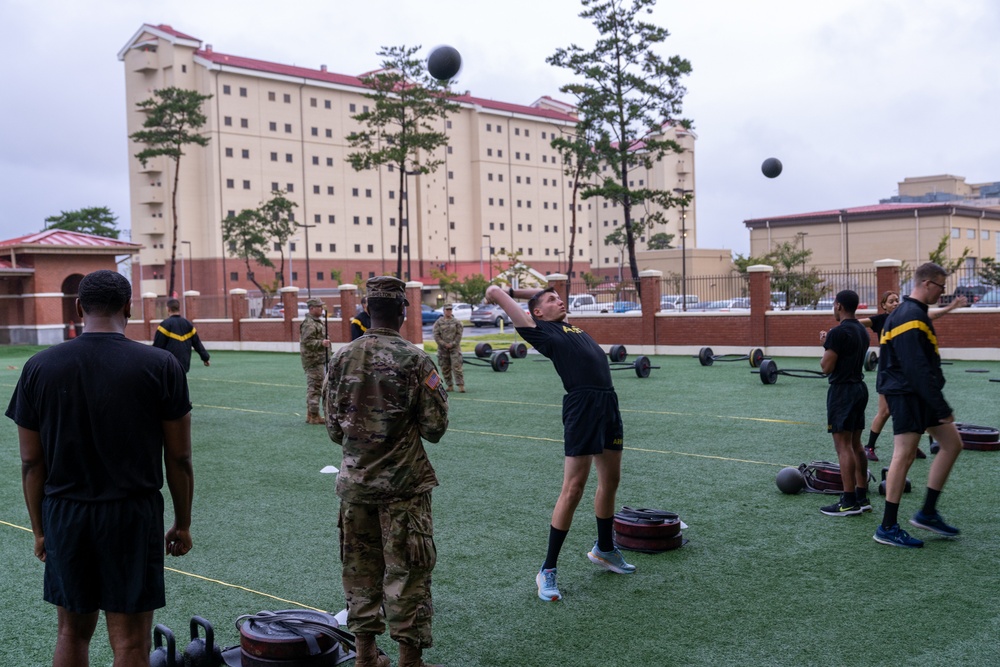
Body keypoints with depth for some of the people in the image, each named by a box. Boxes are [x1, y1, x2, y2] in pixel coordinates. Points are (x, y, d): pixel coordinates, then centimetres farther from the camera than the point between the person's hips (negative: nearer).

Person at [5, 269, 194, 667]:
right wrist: (183, 523, 8)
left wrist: (39, 529, 14)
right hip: (134, 515, -3)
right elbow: (179, 458, -3)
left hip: (63, 516, 3)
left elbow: (31, 462, 3)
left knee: (72, 633, 18)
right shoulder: (161, 366, -8)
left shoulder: (39, 368, -1)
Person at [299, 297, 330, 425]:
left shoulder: (317, 322, 18)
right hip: (313, 361, -11)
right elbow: (307, 342, -24)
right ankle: (313, 415, -6)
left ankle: (311, 414, 22)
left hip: (319, 360, 11)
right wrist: (321, 343, -31)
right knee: (315, 387, -9)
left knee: (313, 388, 15)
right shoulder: (309, 324, -15)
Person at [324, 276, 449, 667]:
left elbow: (333, 426, 5)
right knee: (406, 571, 5)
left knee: (360, 567, 14)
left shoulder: (342, 358, -1)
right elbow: (435, 428, -10)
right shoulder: (414, 360, -13)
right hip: (403, 483, -4)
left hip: (354, 481, 4)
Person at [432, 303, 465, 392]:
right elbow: (436, 335, -1)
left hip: (454, 348, -2)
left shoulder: (456, 322, 3)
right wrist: (444, 344, -10)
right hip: (442, 348, 2)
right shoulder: (438, 322, 4)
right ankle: (450, 386, 14)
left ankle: (461, 385, -11)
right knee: (445, 368, 5)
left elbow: (459, 335, 0)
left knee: (457, 367, -11)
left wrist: (452, 344, -10)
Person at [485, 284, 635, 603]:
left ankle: (604, 549, 37)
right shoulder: (540, 329, 4)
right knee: (573, 489, -8)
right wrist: (500, 294, 25)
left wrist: (513, 292, 36)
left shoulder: (567, 326, 23)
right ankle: (547, 571, 1)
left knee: (610, 481, 17)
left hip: (609, 403, 8)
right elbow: (494, 292, 3)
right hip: (582, 405, -8)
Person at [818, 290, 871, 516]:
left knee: (843, 446, -7)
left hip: (842, 391, -9)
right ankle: (862, 497, 16)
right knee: (855, 445, 13)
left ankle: (849, 502, -6)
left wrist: (825, 349, 0)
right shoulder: (862, 331, 12)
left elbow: (826, 367, -16)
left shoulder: (838, 332, -17)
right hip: (859, 388, 9)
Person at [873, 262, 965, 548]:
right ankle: (888, 528, 0)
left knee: (952, 444, 11)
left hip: (919, 394, 11)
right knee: (904, 456, -7)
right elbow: (918, 369, -24)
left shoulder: (912, 313, 15)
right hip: (908, 394, -11)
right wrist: (942, 407, -22)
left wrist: (938, 403, 23)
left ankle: (927, 513, 16)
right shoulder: (911, 317, -18)